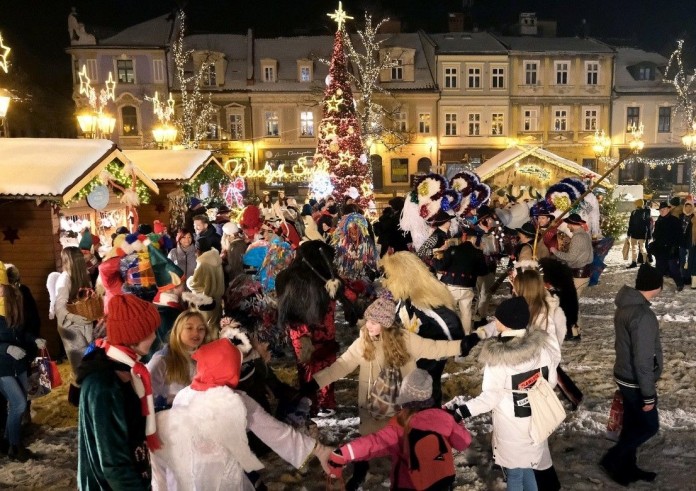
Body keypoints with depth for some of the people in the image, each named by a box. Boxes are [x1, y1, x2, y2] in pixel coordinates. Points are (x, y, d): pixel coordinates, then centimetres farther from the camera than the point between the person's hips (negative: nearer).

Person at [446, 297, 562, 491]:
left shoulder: (497, 356, -25)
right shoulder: (542, 345, -11)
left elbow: (491, 397, -22)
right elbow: (551, 381, 1)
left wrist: (462, 410, -17)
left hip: (510, 426, -4)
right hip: (536, 420, 4)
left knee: (514, 472, 16)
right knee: (530, 467, 23)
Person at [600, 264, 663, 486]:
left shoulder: (625, 306, 1)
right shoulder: (643, 315, -29)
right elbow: (643, 360, -26)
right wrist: (649, 394, -18)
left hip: (624, 376, 9)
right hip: (636, 382, -9)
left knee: (632, 424, 20)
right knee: (649, 426, 10)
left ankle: (627, 468, 33)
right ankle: (613, 459, 16)